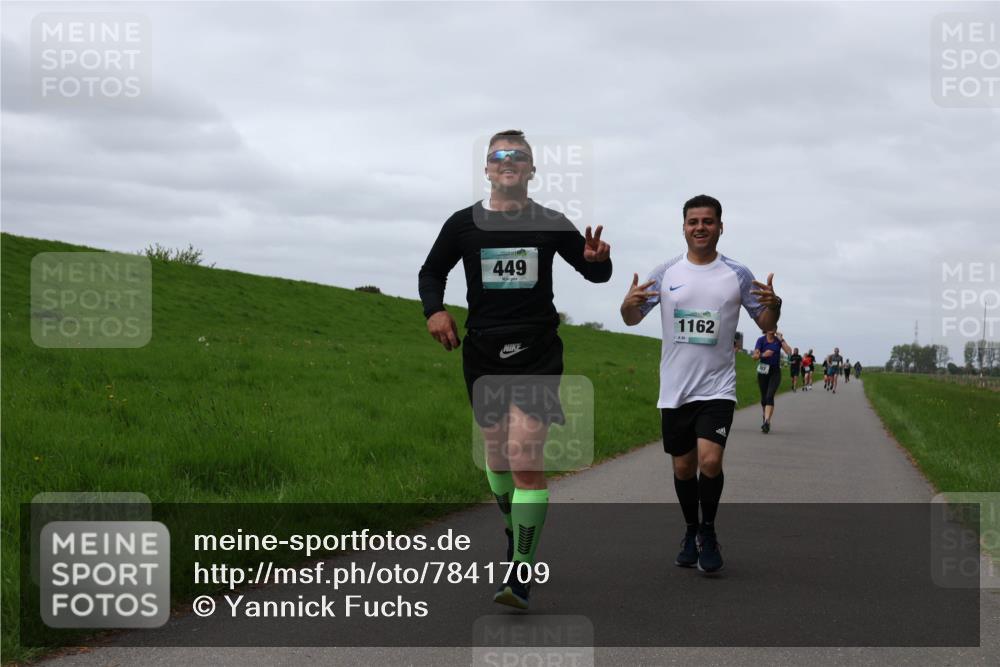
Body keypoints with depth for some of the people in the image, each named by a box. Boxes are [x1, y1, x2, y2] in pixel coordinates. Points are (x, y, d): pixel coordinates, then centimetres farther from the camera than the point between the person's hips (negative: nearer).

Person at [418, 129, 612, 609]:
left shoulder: (551, 224, 3)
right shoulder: (463, 224, 5)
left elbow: (596, 273, 11)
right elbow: (432, 271, 17)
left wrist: (597, 259, -13)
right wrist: (434, 310, -3)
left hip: (537, 352, -2)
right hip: (482, 350, 3)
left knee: (526, 456, -14)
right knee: (496, 451, 12)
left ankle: (520, 576, -13)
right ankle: (515, 530, 41)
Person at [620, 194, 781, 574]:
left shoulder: (737, 274, 1)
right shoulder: (666, 273, 3)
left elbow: (766, 325, 6)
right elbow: (632, 320, 7)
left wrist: (773, 306, -17)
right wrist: (628, 305, -16)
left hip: (717, 387, -2)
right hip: (675, 389, 2)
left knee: (710, 461, -17)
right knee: (683, 467, 8)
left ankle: (708, 532, 4)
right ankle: (691, 532, 30)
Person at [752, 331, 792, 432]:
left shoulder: (778, 340, 1)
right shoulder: (761, 340, -2)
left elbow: (789, 351, -12)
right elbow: (755, 356, -9)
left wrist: (781, 340, -14)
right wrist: (763, 355, -28)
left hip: (775, 371, -1)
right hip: (763, 371, 1)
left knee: (770, 396, -16)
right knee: (764, 397, 9)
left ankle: (766, 421, -25)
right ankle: (764, 417, 33)